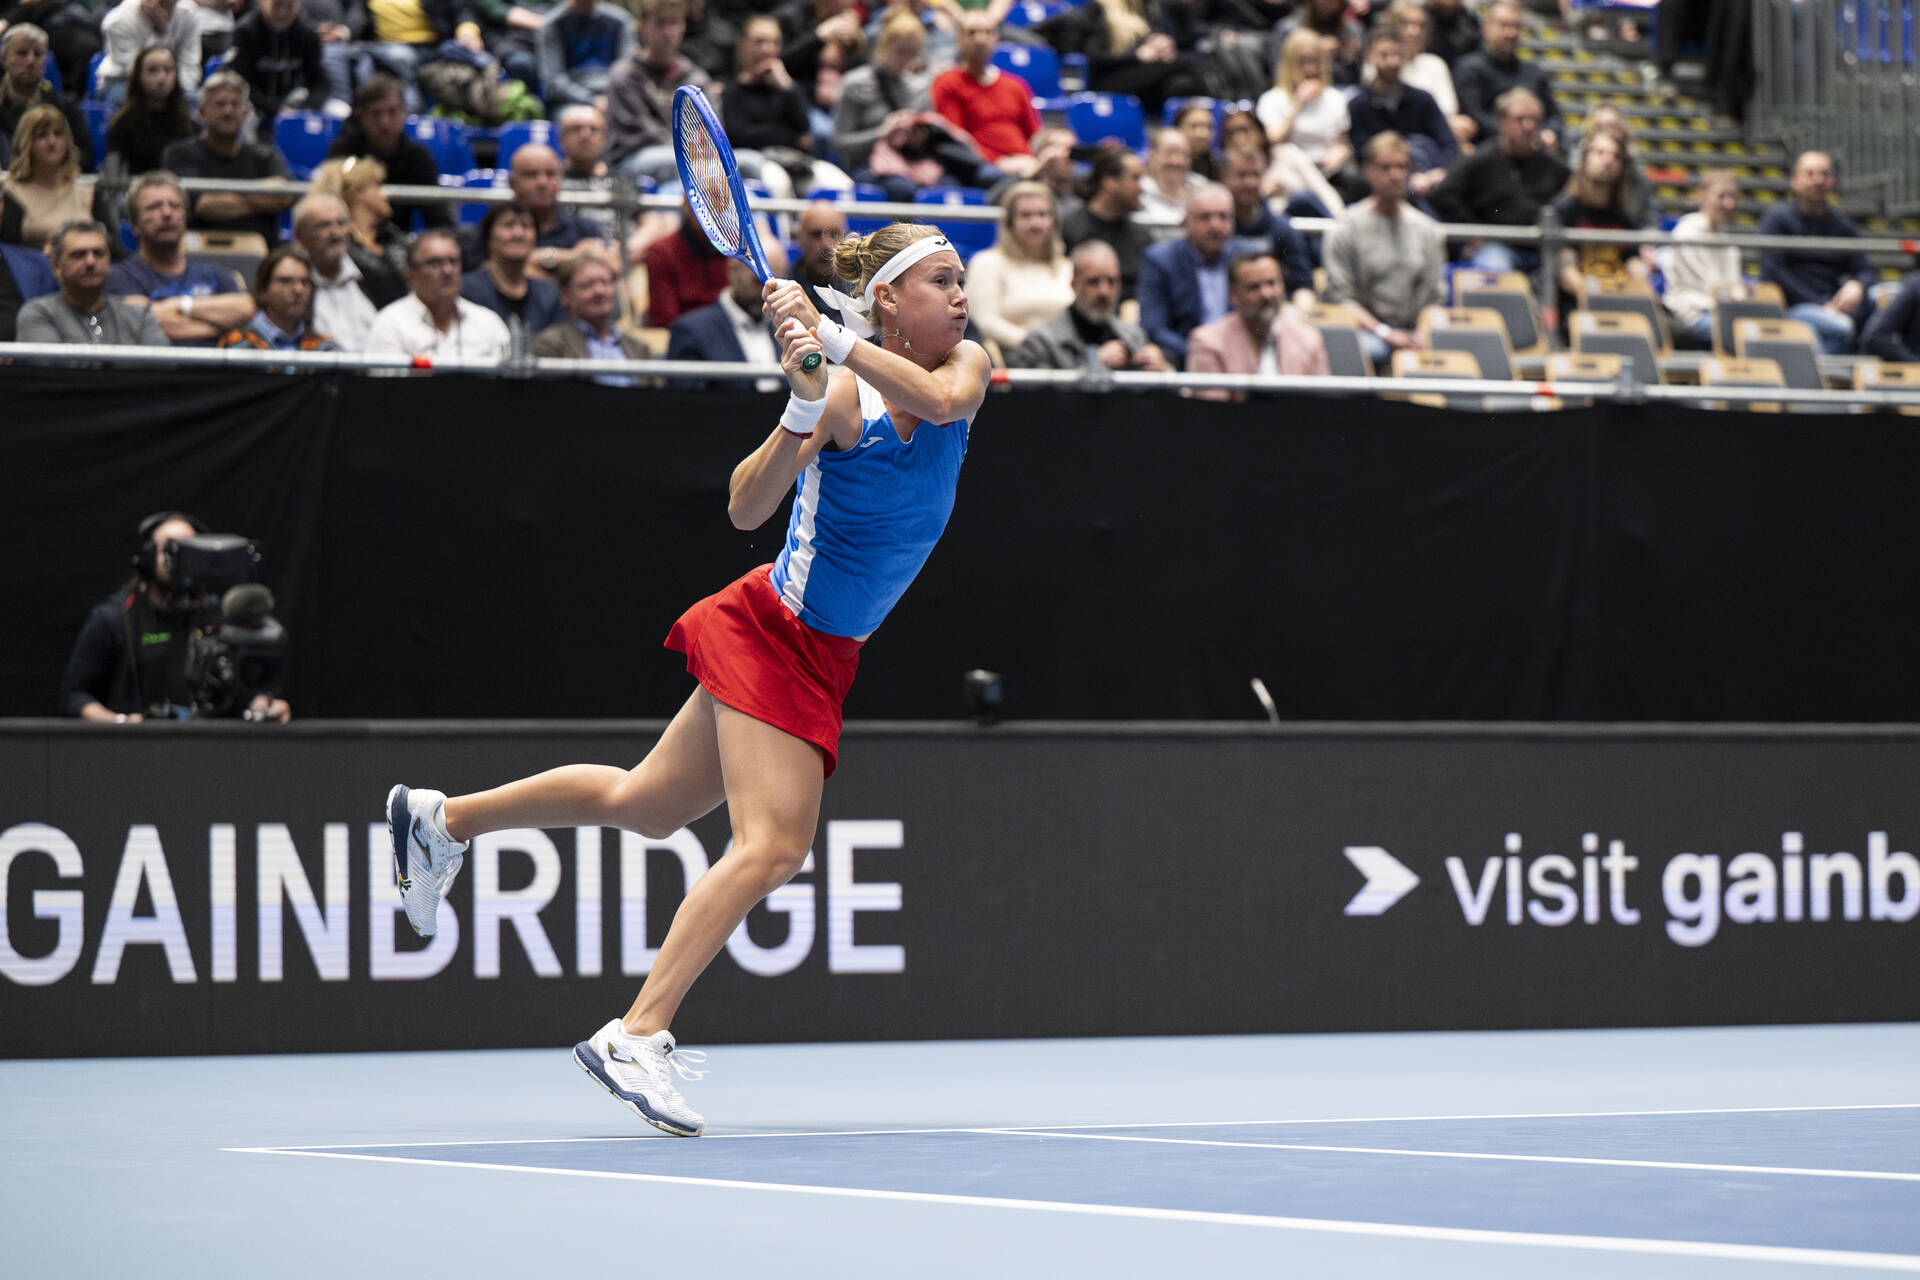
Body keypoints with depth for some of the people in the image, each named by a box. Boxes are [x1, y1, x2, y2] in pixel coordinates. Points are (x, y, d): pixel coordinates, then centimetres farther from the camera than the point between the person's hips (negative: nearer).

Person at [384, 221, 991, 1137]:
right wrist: (803, 414, -44)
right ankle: (635, 1037, -20)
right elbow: (746, 508, -28)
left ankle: (443, 819, 35)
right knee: (771, 846, -21)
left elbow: (943, 398, -26)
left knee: (647, 805, 17)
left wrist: (834, 339, -36)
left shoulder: (967, 366, -2)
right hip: (771, 632, -7)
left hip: (821, 657, 7)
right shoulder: (845, 396, -19)